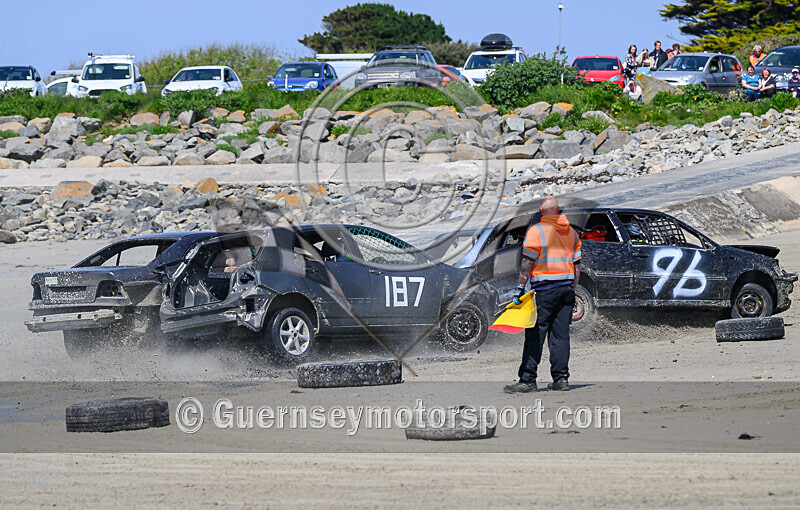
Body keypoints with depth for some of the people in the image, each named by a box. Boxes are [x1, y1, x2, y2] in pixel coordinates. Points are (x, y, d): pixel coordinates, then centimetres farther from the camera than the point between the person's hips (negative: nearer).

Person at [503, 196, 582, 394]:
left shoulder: (536, 231, -7)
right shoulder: (571, 232, 12)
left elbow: (528, 262, -10)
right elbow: (577, 264, 15)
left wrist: (520, 287, -7)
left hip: (544, 288, -5)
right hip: (566, 287, 5)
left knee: (535, 335, -4)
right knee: (561, 334, 8)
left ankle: (528, 380, -7)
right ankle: (561, 379, 5)